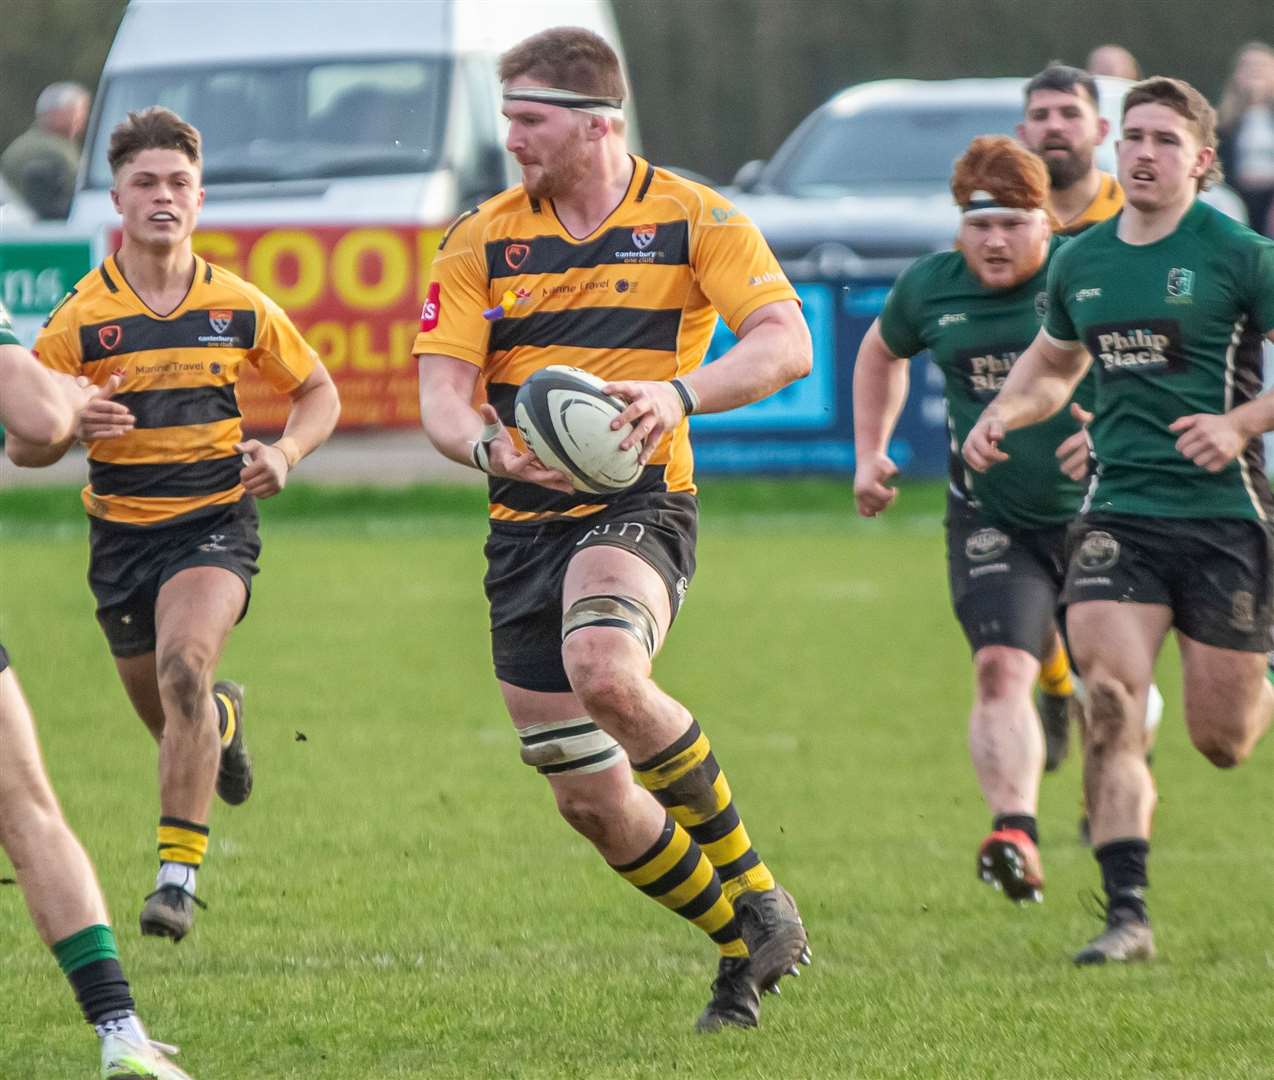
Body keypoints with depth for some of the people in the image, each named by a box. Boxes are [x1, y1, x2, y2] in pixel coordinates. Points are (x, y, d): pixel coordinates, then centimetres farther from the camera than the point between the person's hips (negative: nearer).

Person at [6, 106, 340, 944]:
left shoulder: (239, 307, -2)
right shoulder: (80, 318, -6)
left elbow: (318, 391, 13)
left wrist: (284, 453, -8)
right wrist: (73, 426, -27)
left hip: (216, 522, -2)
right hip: (122, 530, 2)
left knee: (184, 664, -29)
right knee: (170, 717, 14)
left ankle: (179, 874, -26)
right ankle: (224, 717, 55)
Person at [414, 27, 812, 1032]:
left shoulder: (693, 219, -3)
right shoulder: (483, 240, 6)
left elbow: (786, 342, -13)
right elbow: (440, 394, -1)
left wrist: (680, 393, -31)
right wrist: (489, 446, -24)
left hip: (639, 504, -5)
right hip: (526, 524, 5)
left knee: (605, 672, -36)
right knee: (591, 801, 2)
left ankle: (756, 893, -20)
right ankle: (746, 946, 24)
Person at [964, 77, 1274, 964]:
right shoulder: (1081, 263, 9)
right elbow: (1054, 363, 27)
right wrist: (1002, 415, 8)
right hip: (1119, 513, 4)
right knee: (1110, 699, -16)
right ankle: (1128, 914, -15)